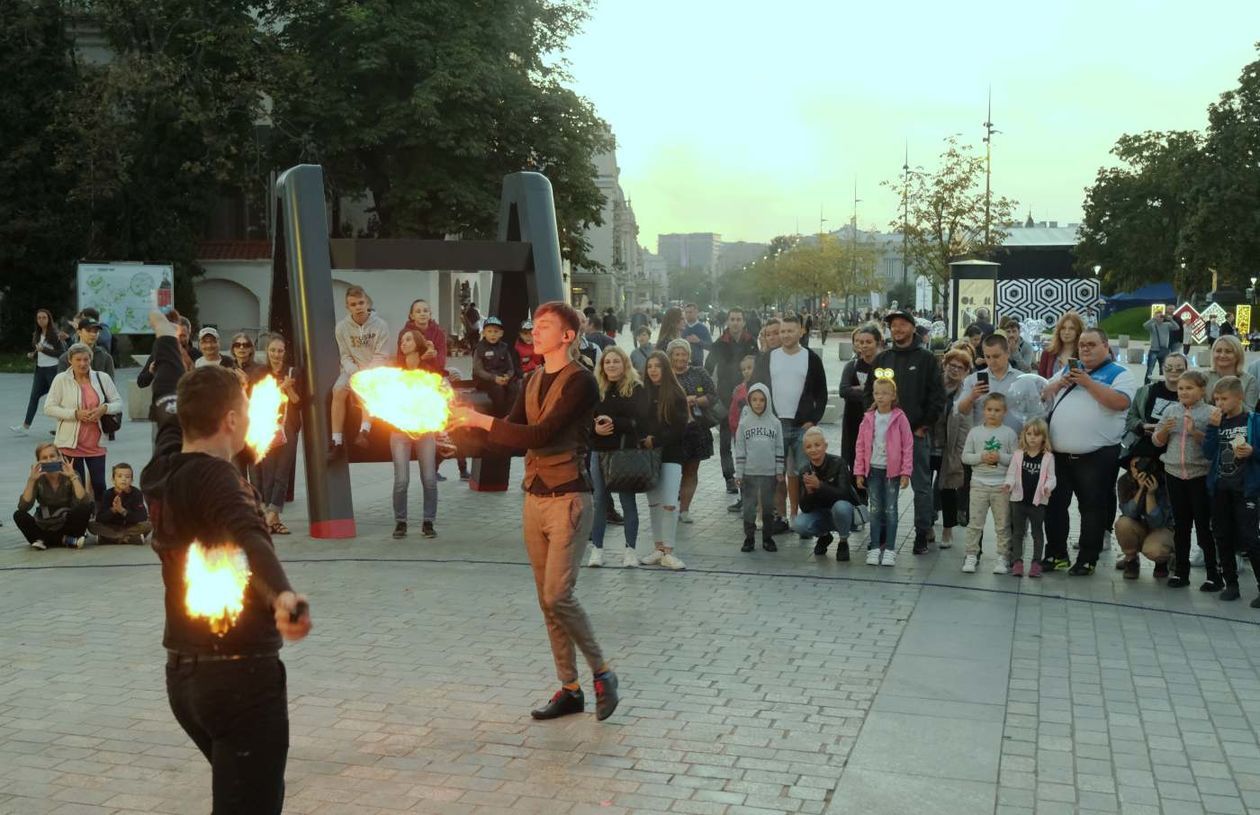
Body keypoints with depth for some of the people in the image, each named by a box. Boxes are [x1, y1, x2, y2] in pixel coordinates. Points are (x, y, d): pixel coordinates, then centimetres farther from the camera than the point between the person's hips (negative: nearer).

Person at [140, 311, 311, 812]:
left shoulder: (162, 468, 4)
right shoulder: (213, 478, -19)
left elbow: (166, 403, 24)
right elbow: (250, 540, -40)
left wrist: (166, 338, 42)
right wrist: (283, 596, -59)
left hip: (183, 673, 9)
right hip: (240, 674, -9)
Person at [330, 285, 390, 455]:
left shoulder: (380, 325, -9)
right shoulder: (342, 327, -3)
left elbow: (380, 357, -10)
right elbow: (345, 357, -2)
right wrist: (355, 373, -19)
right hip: (352, 370, 2)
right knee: (338, 390, -25)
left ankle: (364, 432, -41)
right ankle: (336, 441, -24)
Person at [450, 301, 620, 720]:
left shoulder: (580, 381, -13)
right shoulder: (533, 381, 13)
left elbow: (540, 435, -21)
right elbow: (512, 432, 13)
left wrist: (480, 419, -18)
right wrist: (464, 431, -2)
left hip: (568, 499, -8)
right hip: (535, 497, 8)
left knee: (558, 595, -13)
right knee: (547, 600, 9)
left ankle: (602, 673, 7)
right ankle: (570, 689, 18)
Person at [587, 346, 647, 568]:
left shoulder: (637, 389, -1)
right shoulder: (595, 389, 6)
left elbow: (641, 421, -10)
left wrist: (614, 423, -18)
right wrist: (595, 428, -16)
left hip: (627, 451, -2)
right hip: (599, 452, 2)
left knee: (628, 500, 5)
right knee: (600, 500, 7)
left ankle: (630, 549, 13)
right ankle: (597, 549, 13)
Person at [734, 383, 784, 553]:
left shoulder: (775, 423, 2)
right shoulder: (744, 423, -1)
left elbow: (779, 449, 6)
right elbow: (739, 450, 1)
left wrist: (779, 471, 3)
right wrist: (739, 473, -2)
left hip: (769, 473, 1)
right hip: (749, 473, -1)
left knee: (768, 506, 8)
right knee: (749, 506, 3)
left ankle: (768, 537, 18)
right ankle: (749, 537, 12)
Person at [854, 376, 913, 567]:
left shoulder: (899, 418, -6)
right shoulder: (869, 418, 3)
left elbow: (908, 446, -5)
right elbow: (861, 446, 6)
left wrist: (905, 472, -9)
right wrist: (859, 472, 3)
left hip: (892, 470, -3)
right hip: (873, 469, 3)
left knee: (890, 510, 2)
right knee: (875, 510, 7)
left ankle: (890, 549, 8)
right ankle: (874, 548, 12)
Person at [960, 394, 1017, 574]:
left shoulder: (1009, 433, 1)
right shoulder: (975, 432, 4)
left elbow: (1016, 458, -1)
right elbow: (965, 456, 3)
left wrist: (1000, 457, -16)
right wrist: (981, 457, -13)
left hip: (1002, 485, -1)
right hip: (979, 483, 1)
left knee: (1003, 525, 5)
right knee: (975, 522, 3)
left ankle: (1003, 557, 11)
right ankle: (971, 555, 8)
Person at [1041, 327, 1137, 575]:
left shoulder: (1119, 373, 0)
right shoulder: (1068, 369, 17)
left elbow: (1120, 402, -17)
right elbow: (1043, 396, 18)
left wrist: (1087, 382, -16)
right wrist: (1059, 384, -2)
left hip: (1097, 455, -5)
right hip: (1059, 453, 5)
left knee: (1093, 508, 2)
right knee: (1054, 505, 9)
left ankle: (1088, 559, 11)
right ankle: (1056, 553, 21)